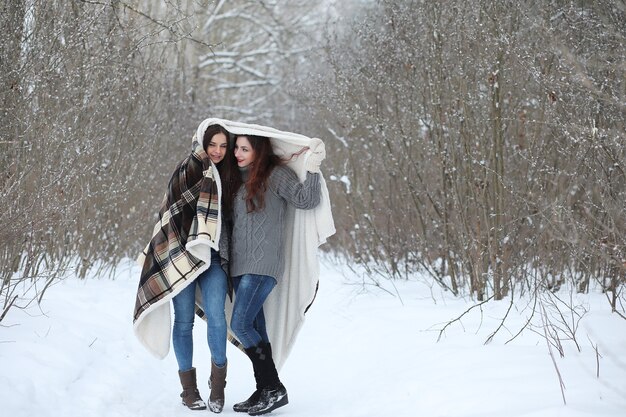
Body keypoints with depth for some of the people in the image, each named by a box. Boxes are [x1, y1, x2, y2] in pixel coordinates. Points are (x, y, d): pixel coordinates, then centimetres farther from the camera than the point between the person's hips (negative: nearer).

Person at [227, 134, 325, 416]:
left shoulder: (275, 174, -4)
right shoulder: (239, 177, 15)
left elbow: (305, 200, -9)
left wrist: (312, 171, -24)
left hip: (263, 265, -7)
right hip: (239, 264, 7)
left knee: (241, 324, -14)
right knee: (255, 327, 8)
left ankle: (274, 388, -7)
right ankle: (264, 391, 12)